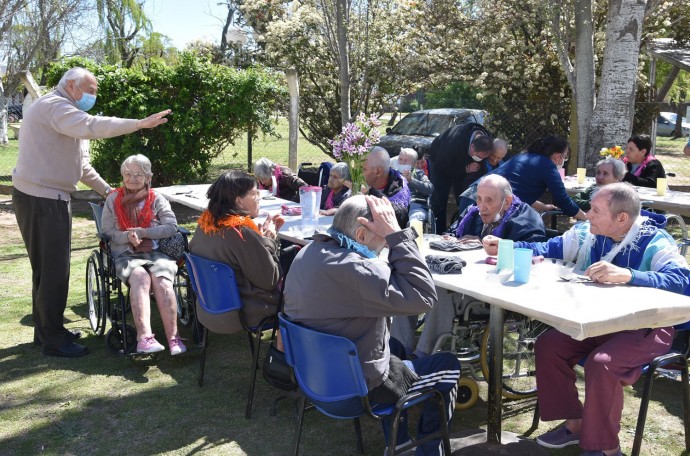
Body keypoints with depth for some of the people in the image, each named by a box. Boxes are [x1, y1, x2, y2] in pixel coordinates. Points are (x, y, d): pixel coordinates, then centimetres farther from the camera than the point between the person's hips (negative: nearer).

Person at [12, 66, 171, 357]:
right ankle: (53, 340, 4)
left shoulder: (62, 111, 22)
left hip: (48, 197, 11)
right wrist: (139, 124, -34)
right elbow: (91, 126, -33)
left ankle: (46, 330, 28)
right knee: (54, 270, -5)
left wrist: (107, 190, 19)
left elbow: (80, 164, 24)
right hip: (41, 199, -11)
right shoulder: (55, 106, -13)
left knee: (46, 268, 17)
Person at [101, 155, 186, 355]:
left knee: (161, 280, -31)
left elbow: (171, 227, 0)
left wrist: (141, 232, -11)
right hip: (126, 254, 0)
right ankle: (144, 336, -45)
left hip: (156, 251, 1)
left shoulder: (157, 199, 14)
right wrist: (128, 237, -15)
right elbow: (107, 232, 6)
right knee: (140, 277, -34)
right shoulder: (113, 200, 15)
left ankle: (173, 337, -34)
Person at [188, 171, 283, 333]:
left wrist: (261, 235, 2)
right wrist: (269, 239, -8)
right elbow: (270, 280, -17)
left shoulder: (205, 223, -2)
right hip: (241, 315, -8)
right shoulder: (243, 233, -27)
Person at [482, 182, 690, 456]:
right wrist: (505, 247, -2)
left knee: (600, 363, -30)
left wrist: (627, 274, -47)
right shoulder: (588, 233, -1)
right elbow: (547, 249, 9)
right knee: (548, 345, -7)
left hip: (646, 327, -7)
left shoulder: (654, 242, -18)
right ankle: (574, 423, 9)